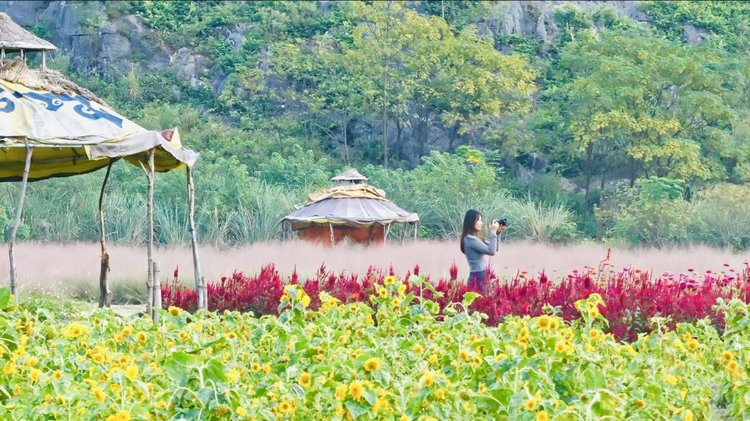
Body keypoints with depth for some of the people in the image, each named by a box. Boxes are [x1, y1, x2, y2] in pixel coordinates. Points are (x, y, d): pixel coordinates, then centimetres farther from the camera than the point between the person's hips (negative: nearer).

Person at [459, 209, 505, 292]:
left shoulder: (476, 237, 14)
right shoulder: (470, 239, -14)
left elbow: (494, 248, 23)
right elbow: (491, 251, -19)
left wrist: (497, 233, 10)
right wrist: (493, 232, -15)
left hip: (483, 276, 9)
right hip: (478, 277, -9)